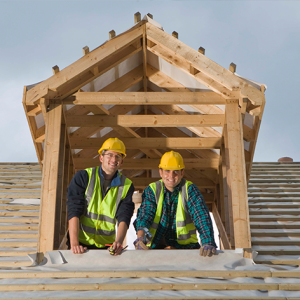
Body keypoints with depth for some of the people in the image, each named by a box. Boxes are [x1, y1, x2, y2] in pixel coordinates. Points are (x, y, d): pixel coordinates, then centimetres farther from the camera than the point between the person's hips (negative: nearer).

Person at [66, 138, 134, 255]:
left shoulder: (126, 186, 7)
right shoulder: (83, 176, 0)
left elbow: (124, 217, -2)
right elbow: (74, 211, -8)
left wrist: (118, 242, -20)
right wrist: (74, 243, -18)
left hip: (106, 245, 2)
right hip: (81, 243, -2)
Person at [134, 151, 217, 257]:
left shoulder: (190, 190, 3)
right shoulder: (152, 190, 6)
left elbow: (201, 217, -9)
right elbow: (145, 214, -8)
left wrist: (208, 243, -27)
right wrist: (140, 237, -31)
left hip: (185, 246, 0)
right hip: (156, 247, 0)